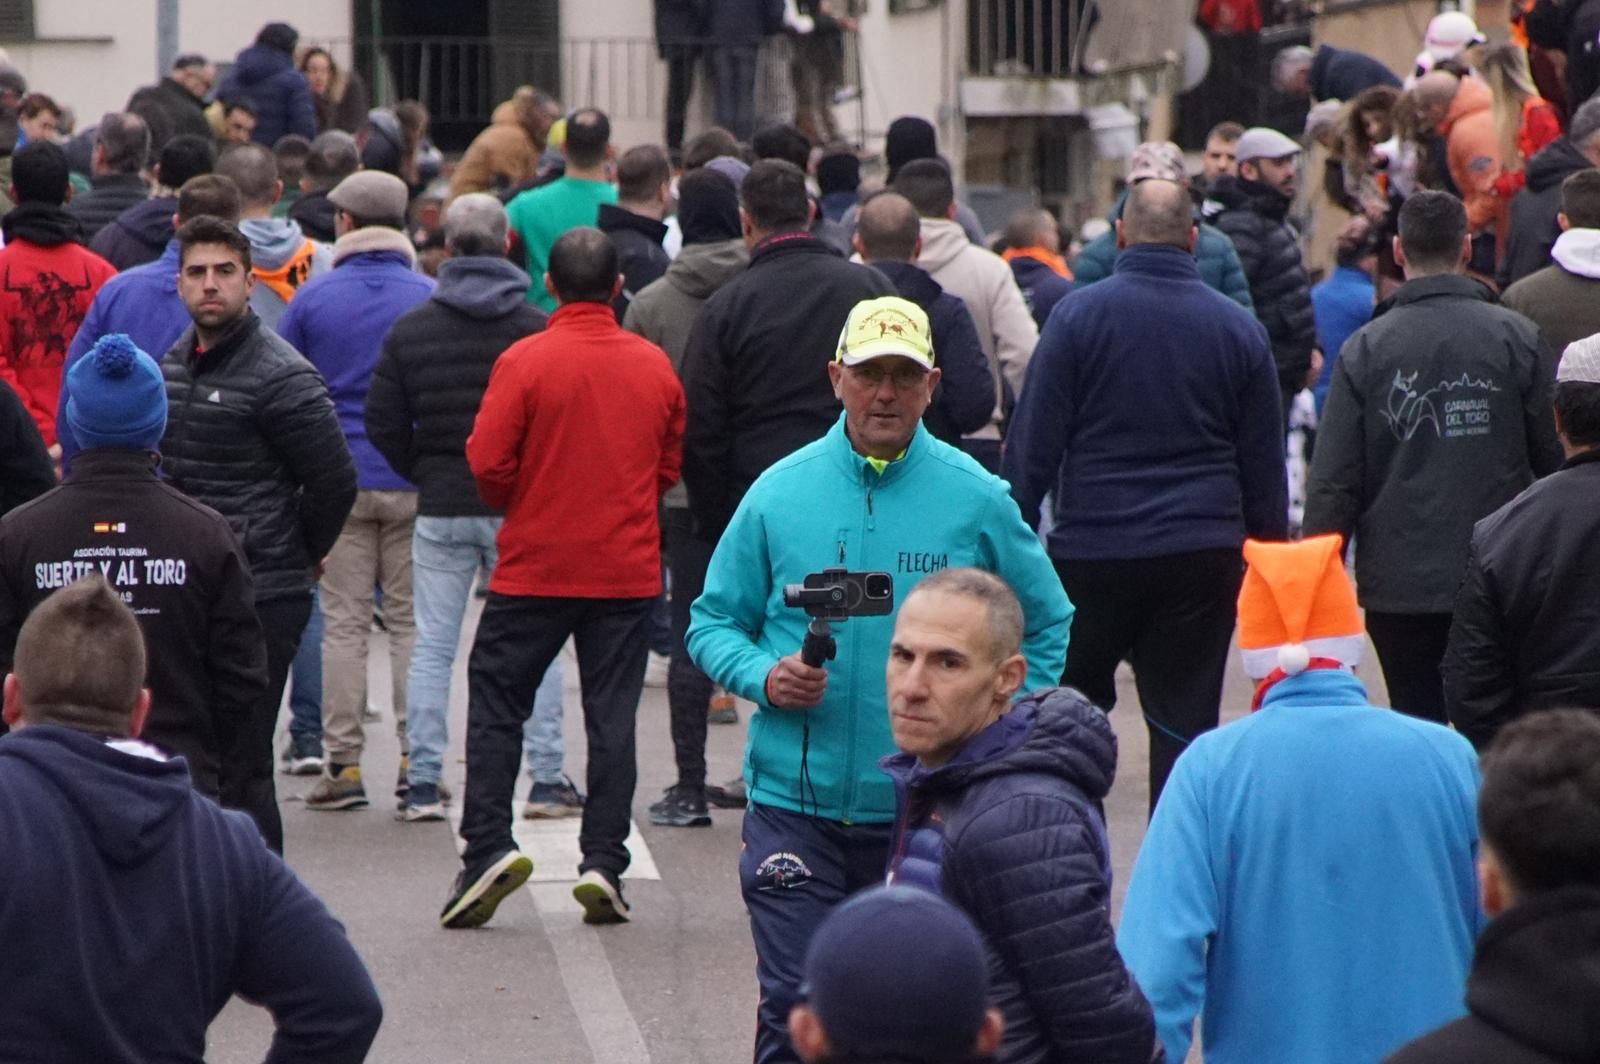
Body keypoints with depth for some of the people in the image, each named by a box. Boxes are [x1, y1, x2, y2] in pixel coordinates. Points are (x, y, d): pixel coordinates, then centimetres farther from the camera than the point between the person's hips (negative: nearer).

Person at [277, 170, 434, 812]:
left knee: (344, 623, 4)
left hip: (340, 482, 0)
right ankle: (416, 757, 3)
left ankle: (343, 763, 2)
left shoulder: (312, 299, -1)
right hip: (415, 480, 0)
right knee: (412, 621, 6)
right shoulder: (432, 298, -2)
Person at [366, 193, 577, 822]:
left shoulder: (409, 329, 1)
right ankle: (547, 781, 2)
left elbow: (382, 423, 1)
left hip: (440, 509, 1)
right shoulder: (538, 330, -6)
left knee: (432, 646, 7)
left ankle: (423, 785, 4)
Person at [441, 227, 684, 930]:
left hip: (536, 566, -3)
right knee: (612, 717, 6)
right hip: (629, 573, 3)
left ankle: (488, 846, -3)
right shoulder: (654, 366, 1)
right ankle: (603, 864, 2)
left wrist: (517, 505, 9)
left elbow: (487, 463, -11)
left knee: (495, 705, 7)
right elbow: (671, 465, 10)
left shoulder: (525, 361, -11)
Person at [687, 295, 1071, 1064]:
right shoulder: (781, 492, 3)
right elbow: (714, 621, 10)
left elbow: (1046, 626, 12)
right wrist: (764, 677, -10)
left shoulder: (975, 499, 1)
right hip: (796, 799, 0)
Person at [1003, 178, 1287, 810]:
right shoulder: (1237, 329, 5)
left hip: (1092, 551, -2)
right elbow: (1264, 465, 10)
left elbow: (1033, 444, -5)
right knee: (1186, 726, 4)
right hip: (1203, 560, 2)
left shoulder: (1078, 316, -4)